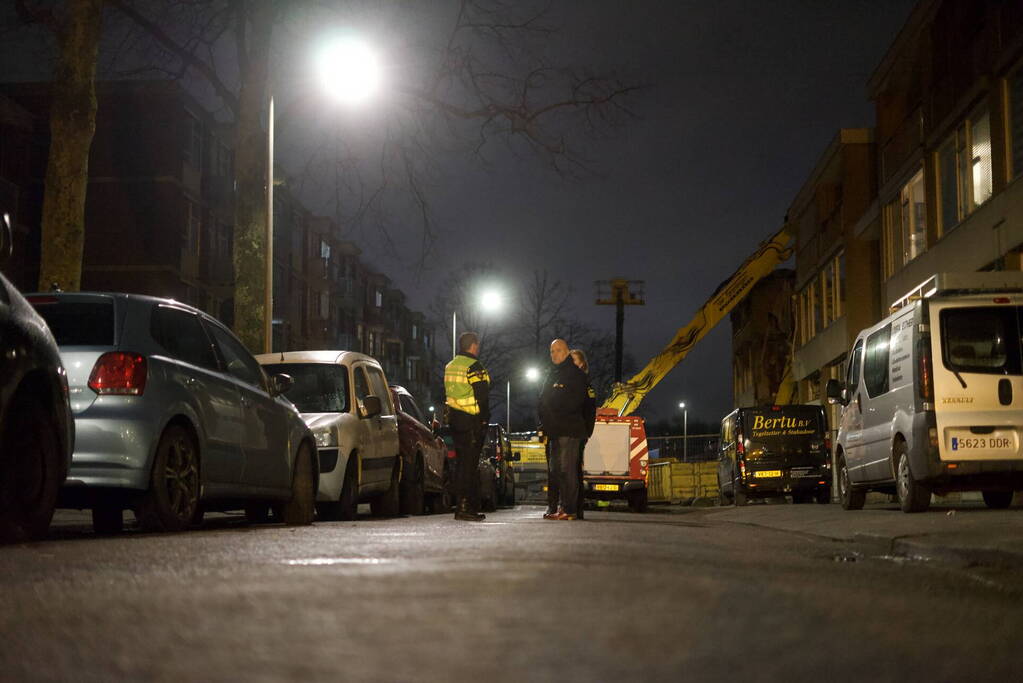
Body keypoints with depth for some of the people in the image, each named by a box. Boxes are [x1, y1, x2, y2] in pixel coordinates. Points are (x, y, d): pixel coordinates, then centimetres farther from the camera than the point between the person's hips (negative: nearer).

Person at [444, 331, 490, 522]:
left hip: (455, 420, 9)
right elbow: (482, 396, -16)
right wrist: (485, 419, -7)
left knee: (461, 463, 13)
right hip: (472, 420, -9)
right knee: (469, 464, -9)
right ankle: (465, 507, -12)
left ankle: (461, 507, 15)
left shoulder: (449, 367, 15)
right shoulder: (474, 367, -12)